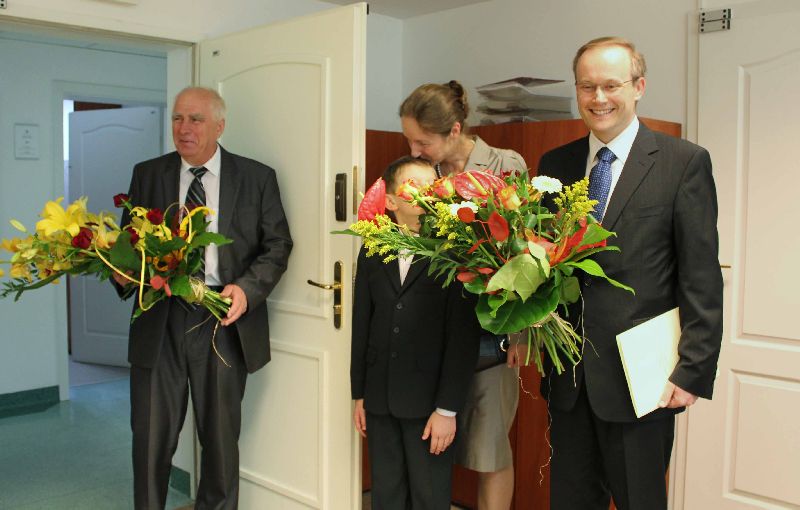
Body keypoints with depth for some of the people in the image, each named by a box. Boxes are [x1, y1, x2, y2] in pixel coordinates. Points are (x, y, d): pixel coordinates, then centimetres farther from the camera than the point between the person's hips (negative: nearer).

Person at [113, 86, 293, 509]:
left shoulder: (257, 178, 2)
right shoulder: (147, 174, 8)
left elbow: (277, 245, 2)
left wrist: (247, 288, -14)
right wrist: (124, 274, -11)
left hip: (224, 320, -1)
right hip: (158, 320, 1)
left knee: (221, 438, 11)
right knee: (151, 438, 6)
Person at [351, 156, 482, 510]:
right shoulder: (372, 252, 6)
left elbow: (464, 336, -11)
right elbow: (361, 326, 9)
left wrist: (447, 409, -12)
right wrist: (359, 394, 10)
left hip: (430, 402, -4)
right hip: (379, 399, 4)